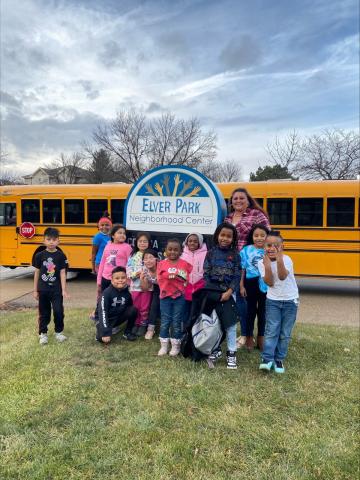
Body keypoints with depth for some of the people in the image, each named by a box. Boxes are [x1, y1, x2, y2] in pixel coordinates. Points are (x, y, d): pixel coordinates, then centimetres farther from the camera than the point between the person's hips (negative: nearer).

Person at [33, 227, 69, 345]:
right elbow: (37, 273, 3)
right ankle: (43, 334, 24)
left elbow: (62, 273, -4)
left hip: (56, 289, -1)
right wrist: (35, 290, 4)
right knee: (44, 313, 10)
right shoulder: (39, 255, -2)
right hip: (43, 290, 1)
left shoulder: (61, 256, -5)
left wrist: (64, 290, -8)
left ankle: (59, 332, 20)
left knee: (58, 311, -1)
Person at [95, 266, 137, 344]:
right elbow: (102, 312, -29)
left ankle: (127, 332, 1)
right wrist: (105, 333, -34)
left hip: (118, 316, 4)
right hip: (104, 318, -4)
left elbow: (130, 307, 5)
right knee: (102, 338, -30)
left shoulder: (127, 292, -9)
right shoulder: (107, 293, -23)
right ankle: (111, 329, 6)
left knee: (133, 310, -19)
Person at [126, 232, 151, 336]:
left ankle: (143, 325, 22)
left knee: (144, 308, 8)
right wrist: (136, 274, -17)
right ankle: (136, 324, 28)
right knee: (135, 307, 13)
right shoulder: (133, 256, 4)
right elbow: (128, 271, 0)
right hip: (135, 286, 3)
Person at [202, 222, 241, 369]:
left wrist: (229, 292, -13)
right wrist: (208, 290, -8)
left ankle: (231, 353, 11)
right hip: (212, 292, 1)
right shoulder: (211, 253, 3)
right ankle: (215, 349, 25)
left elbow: (237, 276, -2)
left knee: (230, 323, -1)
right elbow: (206, 274, 2)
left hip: (228, 293, -1)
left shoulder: (235, 255, 1)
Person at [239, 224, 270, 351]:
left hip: (266, 285, 1)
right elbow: (242, 269, -2)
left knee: (263, 312, 13)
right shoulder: (246, 250, -4)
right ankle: (249, 338, 26)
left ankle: (261, 338, 29)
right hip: (251, 284, -1)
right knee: (250, 311, 11)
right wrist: (241, 286, -5)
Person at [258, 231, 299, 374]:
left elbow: (282, 276, -32)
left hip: (290, 300, 0)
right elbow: (270, 283, -15)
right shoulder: (262, 262, -8)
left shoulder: (286, 260, -15)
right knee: (271, 331, -5)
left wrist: (279, 260, -43)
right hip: (273, 300, 1)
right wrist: (268, 266, -27)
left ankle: (279, 359, 17)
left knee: (285, 333, 6)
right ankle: (267, 359, -2)